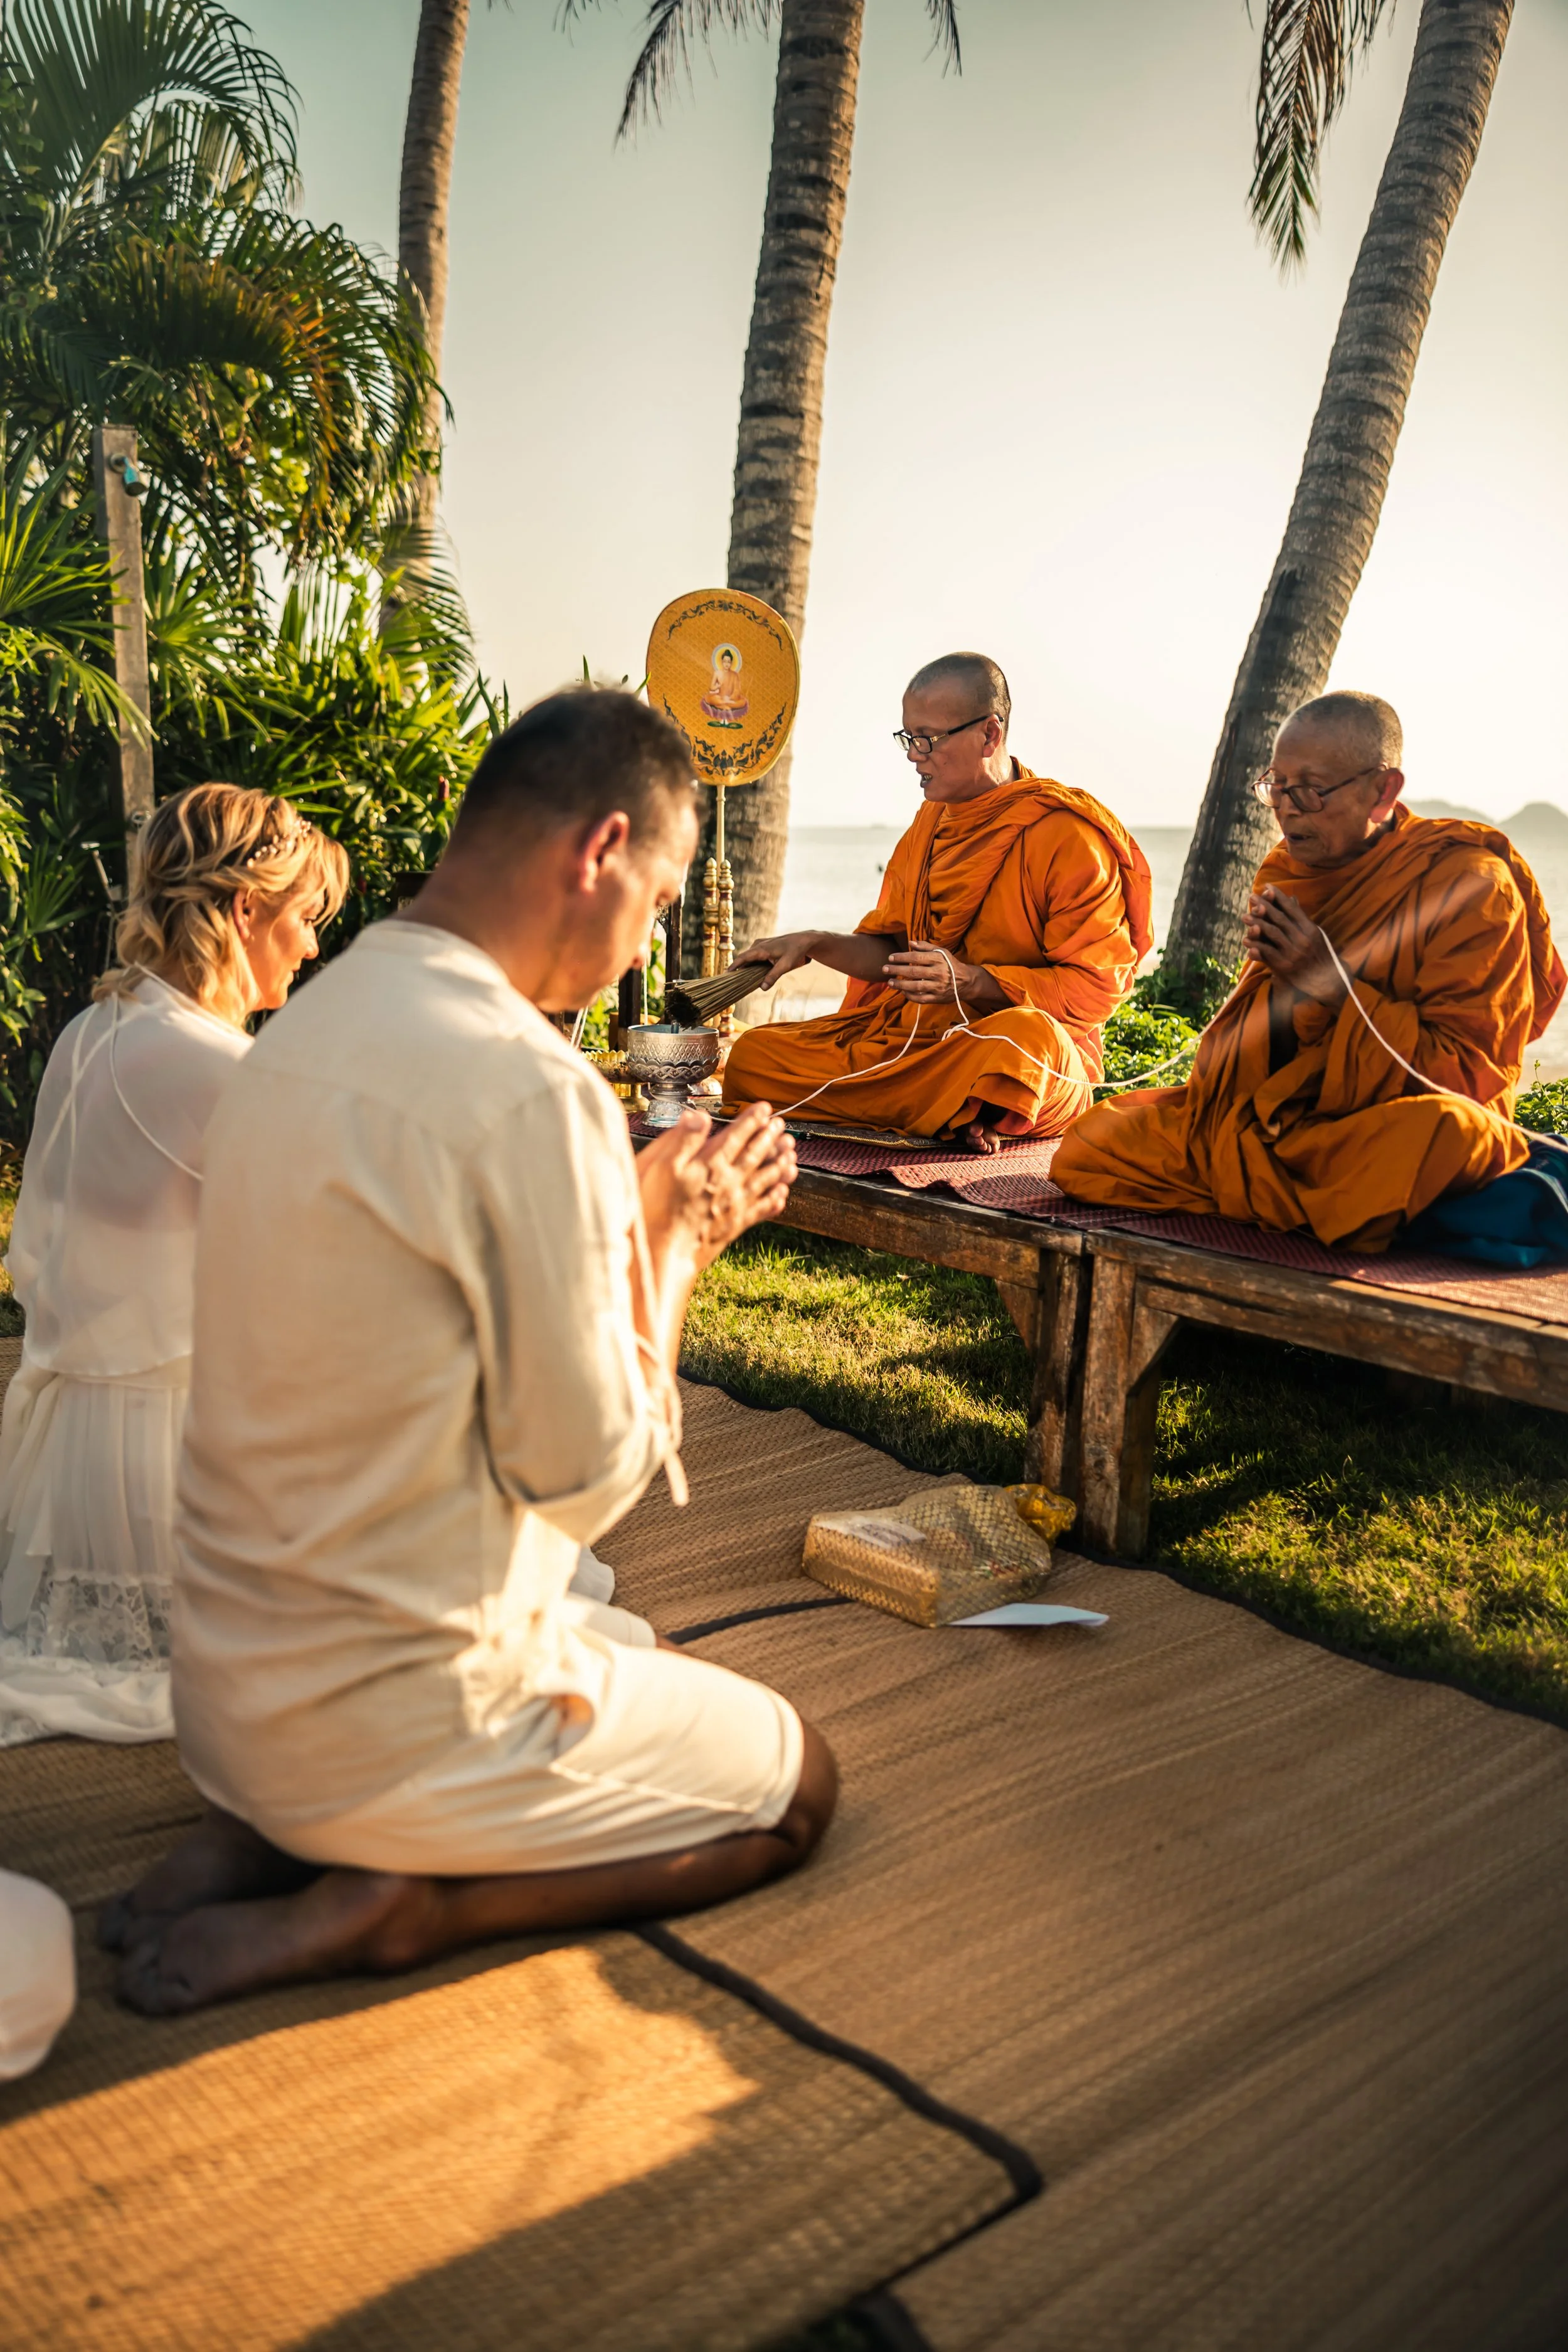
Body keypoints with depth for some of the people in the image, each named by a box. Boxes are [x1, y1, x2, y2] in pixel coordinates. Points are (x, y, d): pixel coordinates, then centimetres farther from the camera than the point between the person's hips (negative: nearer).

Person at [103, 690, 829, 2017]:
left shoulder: (311, 1026, 4)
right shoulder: (535, 1091, -25)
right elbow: (587, 1478, -17)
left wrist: (649, 1214, 11)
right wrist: (673, 1242, -4)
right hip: (394, 1711, -8)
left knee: (653, 1661, 30)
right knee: (799, 1788, 13)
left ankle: (266, 1839, 13)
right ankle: (393, 1902, -2)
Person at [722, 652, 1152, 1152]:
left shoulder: (1067, 834, -9)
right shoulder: (933, 820, 14)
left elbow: (1096, 985, -12)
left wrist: (972, 981, -22)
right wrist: (815, 944, 1)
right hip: (909, 1036, 7)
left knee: (1026, 1035, -43)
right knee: (752, 1054, -7)